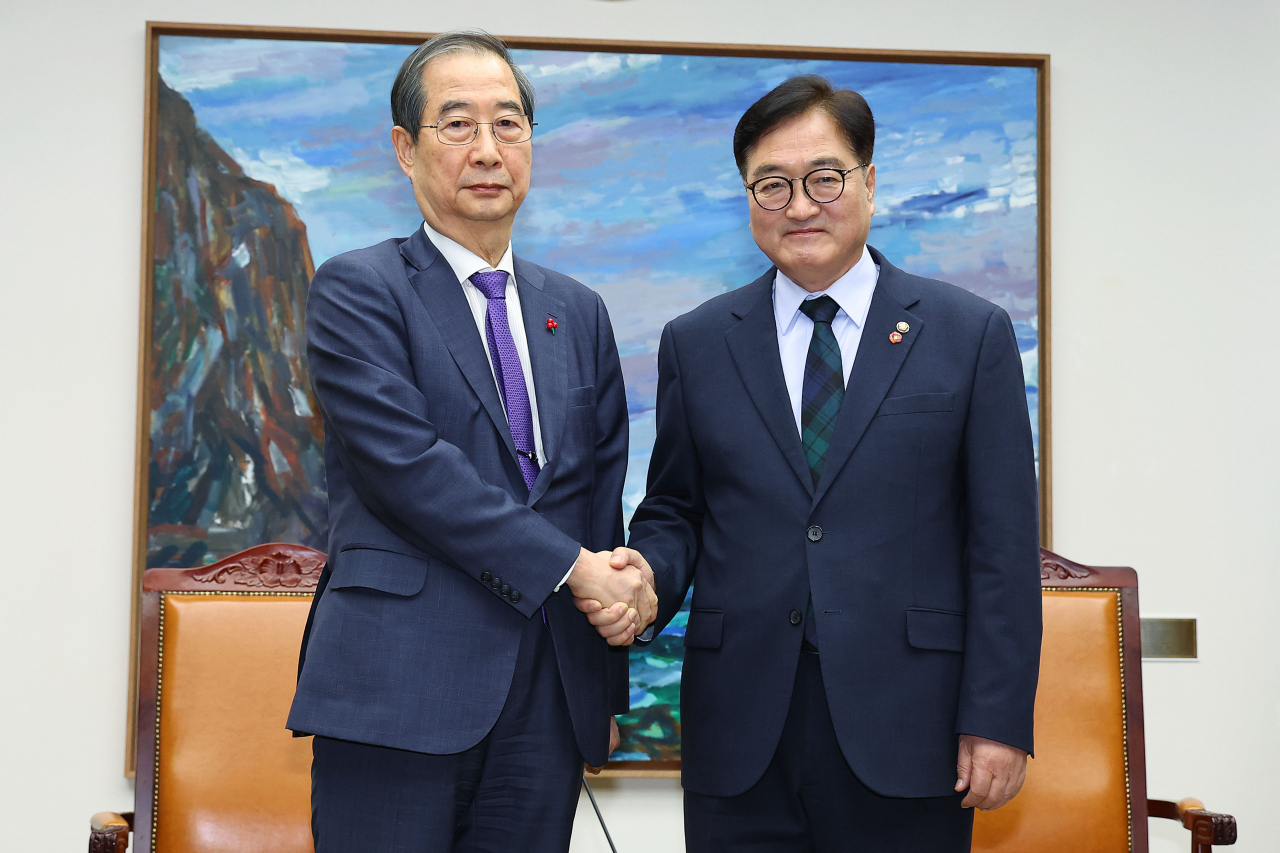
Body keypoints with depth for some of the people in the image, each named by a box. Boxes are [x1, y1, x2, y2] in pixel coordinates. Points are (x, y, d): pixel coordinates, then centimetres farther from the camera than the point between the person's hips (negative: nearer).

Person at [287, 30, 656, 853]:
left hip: (549, 701, 5)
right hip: (399, 691, -5)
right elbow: (406, 463, -13)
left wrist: (609, 691, 12)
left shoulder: (580, 313, 17)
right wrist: (572, 568, -13)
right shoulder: (356, 289, -1)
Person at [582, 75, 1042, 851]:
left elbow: (1003, 546, 0)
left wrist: (999, 721, -6)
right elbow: (676, 510, 14)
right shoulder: (696, 344, 10)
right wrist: (645, 572, -9)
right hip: (741, 739, 2)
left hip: (901, 731, -1)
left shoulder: (973, 335, 3)